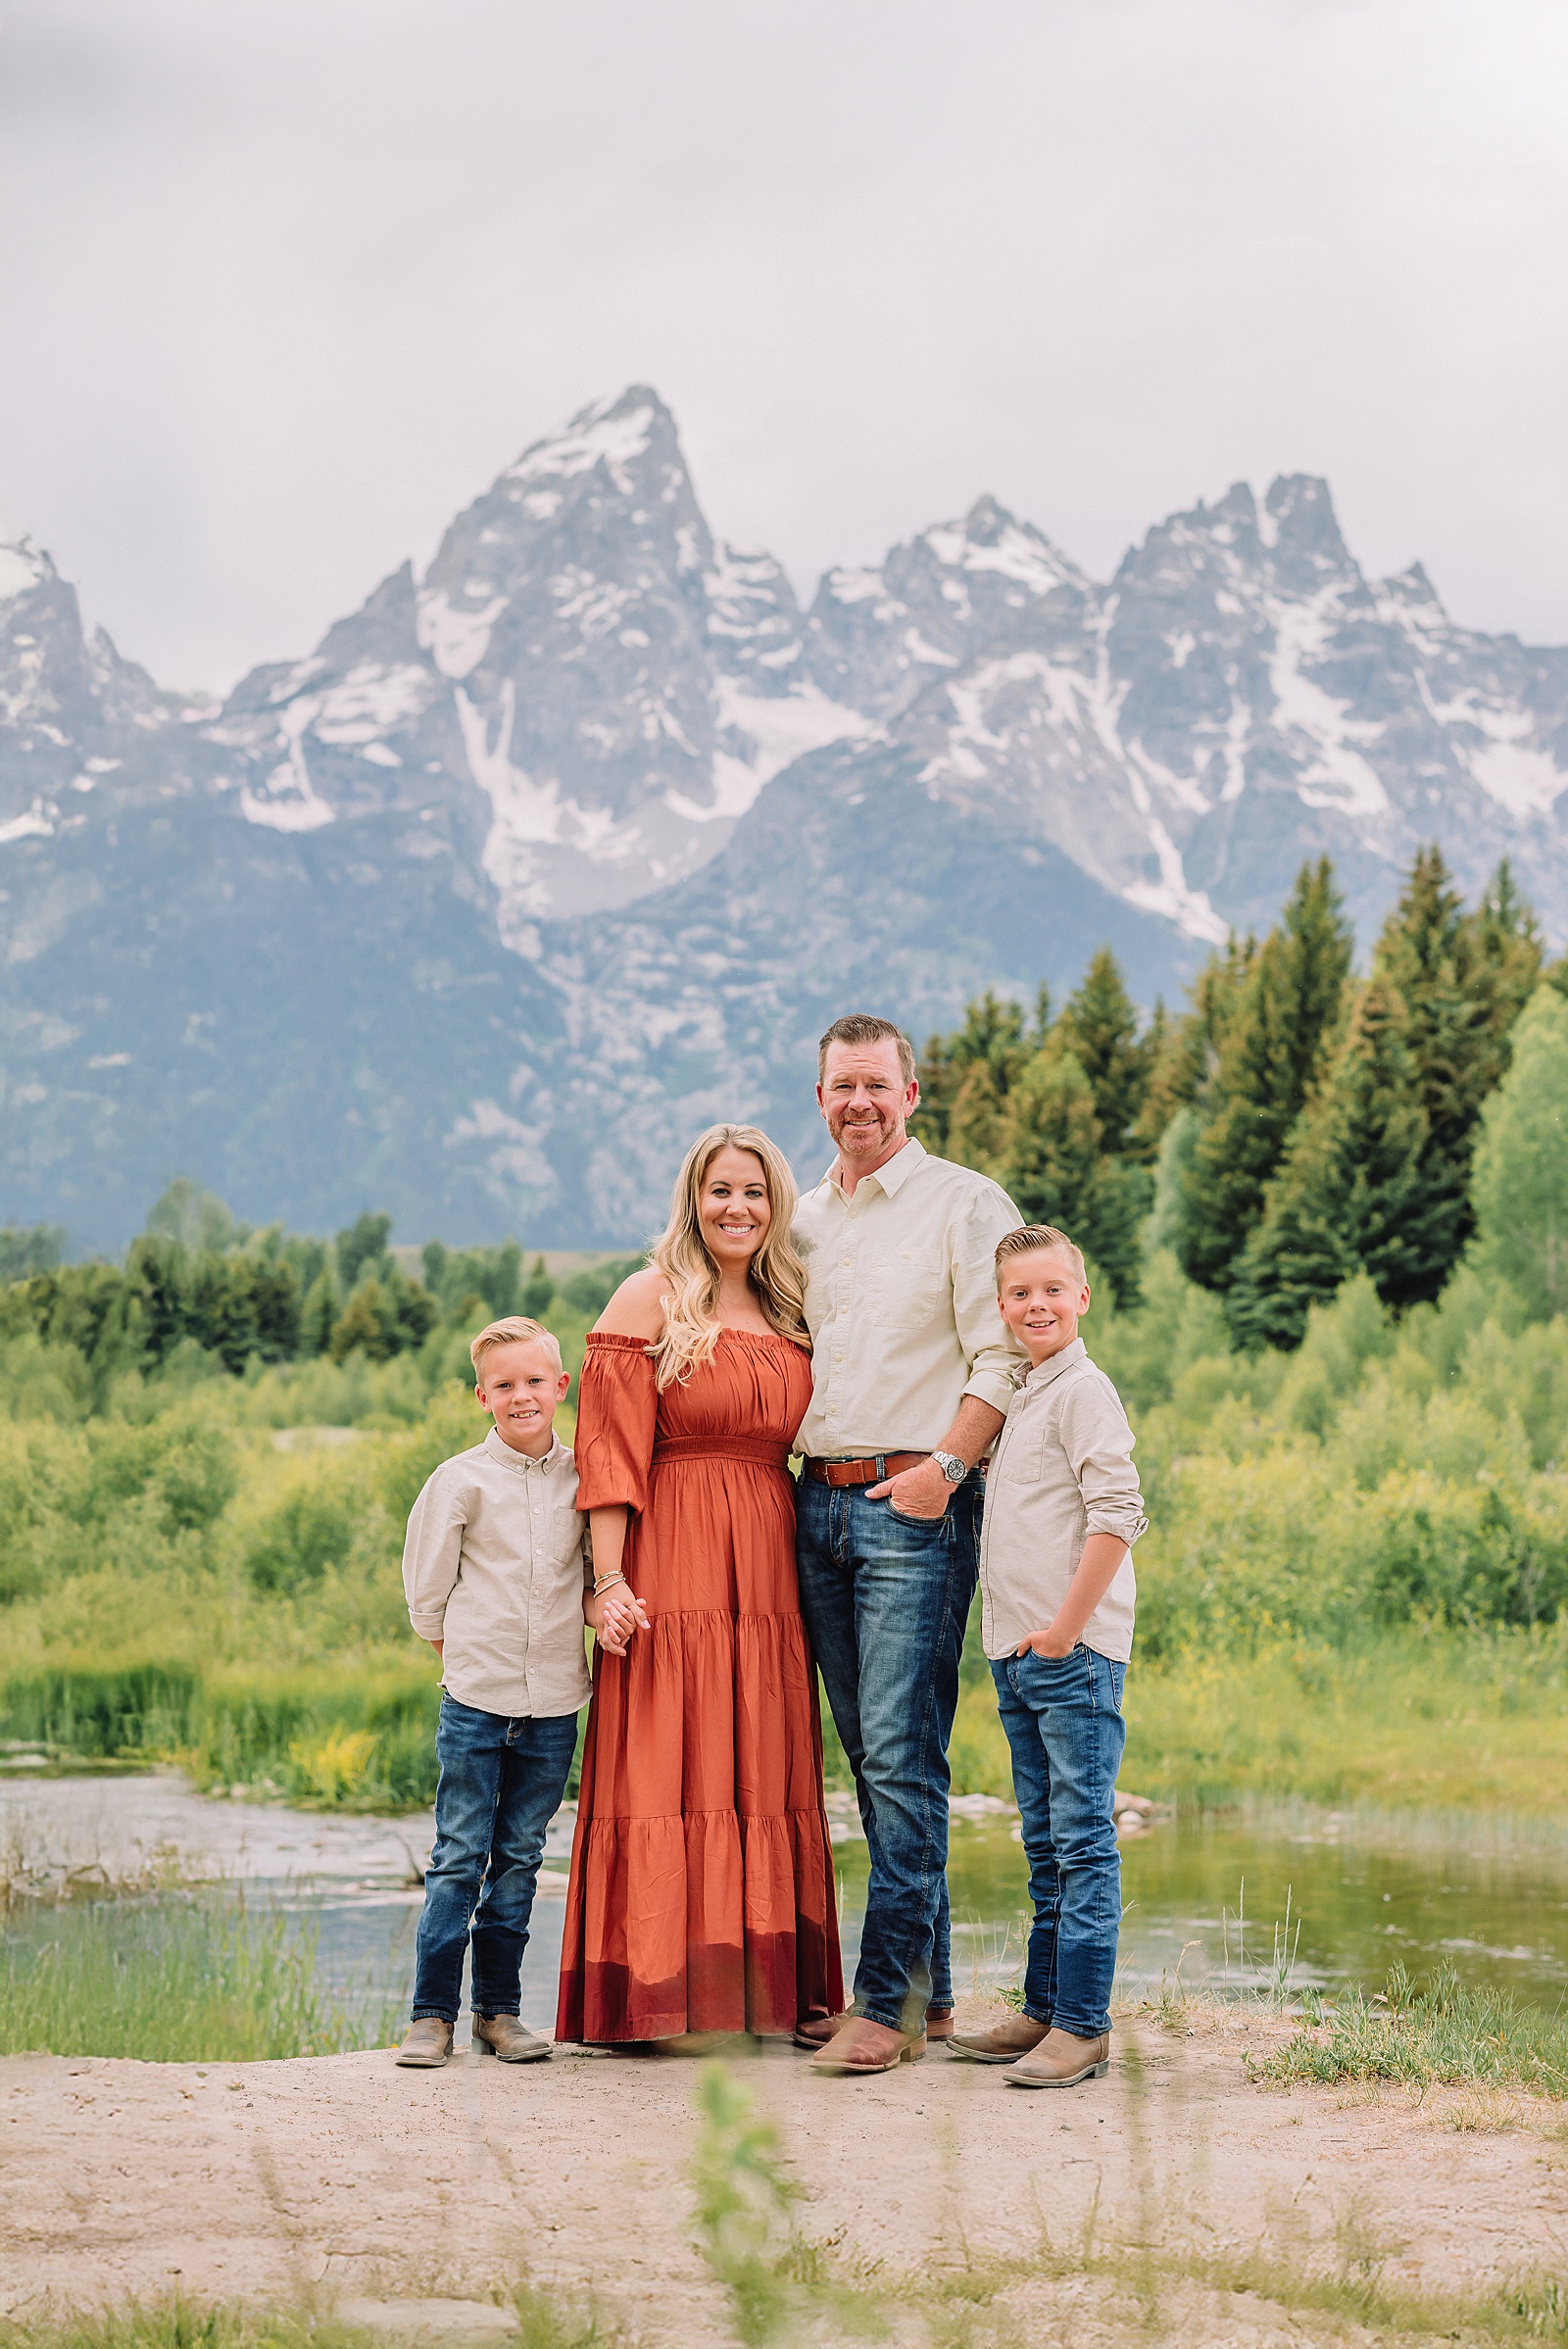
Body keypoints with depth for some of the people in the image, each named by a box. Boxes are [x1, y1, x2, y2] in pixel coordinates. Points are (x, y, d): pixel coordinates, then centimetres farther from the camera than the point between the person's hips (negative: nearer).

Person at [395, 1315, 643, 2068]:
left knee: (519, 1858, 9)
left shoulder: (582, 1477, 5)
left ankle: (498, 2009, 15)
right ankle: (432, 2013, 4)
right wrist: (465, 1654, 5)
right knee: (458, 1857, -2)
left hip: (555, 1699, 3)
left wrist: (600, 1604, -7)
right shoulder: (462, 1479, -3)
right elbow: (426, 1583, 3)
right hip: (476, 1695, -3)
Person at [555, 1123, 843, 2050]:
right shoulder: (652, 1300, -1)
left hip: (767, 1565, 6)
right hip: (673, 1564, -6)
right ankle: (664, 1997, -4)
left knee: (765, 1767, 7)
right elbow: (613, 1451, -7)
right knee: (671, 1764, -6)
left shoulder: (792, 1316, 15)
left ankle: (769, 1989, 12)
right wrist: (608, 1581, -14)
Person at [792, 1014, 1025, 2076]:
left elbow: (1003, 1358, -8)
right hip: (821, 1502, 6)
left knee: (902, 1753, -10)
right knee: (873, 1756, 8)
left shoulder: (964, 1203, -1)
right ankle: (930, 1985, 16)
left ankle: (891, 2002, -7)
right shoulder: (803, 1222, 17)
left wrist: (945, 1466, -18)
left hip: (916, 1506, -6)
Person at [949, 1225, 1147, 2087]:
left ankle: (1082, 2025, -5)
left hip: (1073, 1651, -9)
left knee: (1082, 1837, -6)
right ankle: (1043, 2012, 20)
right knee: (1045, 1842, 14)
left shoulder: (1084, 1390, -10)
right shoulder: (1015, 1396, 16)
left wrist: (1066, 1626, -17)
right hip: (1016, 1652, 9)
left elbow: (1117, 1516, -17)